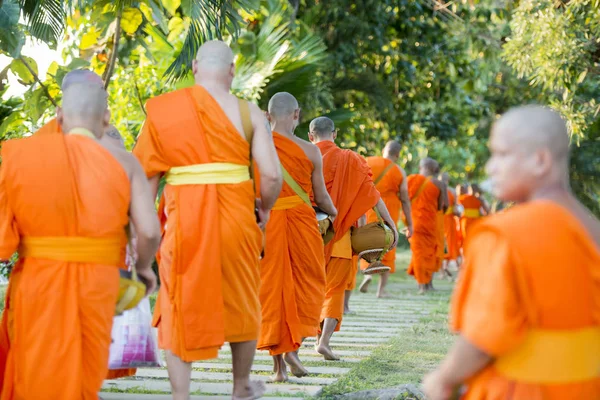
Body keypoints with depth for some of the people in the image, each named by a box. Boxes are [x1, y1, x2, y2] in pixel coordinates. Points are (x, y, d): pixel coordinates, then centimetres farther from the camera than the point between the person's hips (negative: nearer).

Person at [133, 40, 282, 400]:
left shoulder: (164, 110, 1)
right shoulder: (248, 112, -1)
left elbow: (147, 175, 1)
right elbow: (272, 174, -8)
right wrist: (264, 209, 11)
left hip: (184, 220, -1)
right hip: (235, 218, 1)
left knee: (180, 308, 9)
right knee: (241, 303, 18)